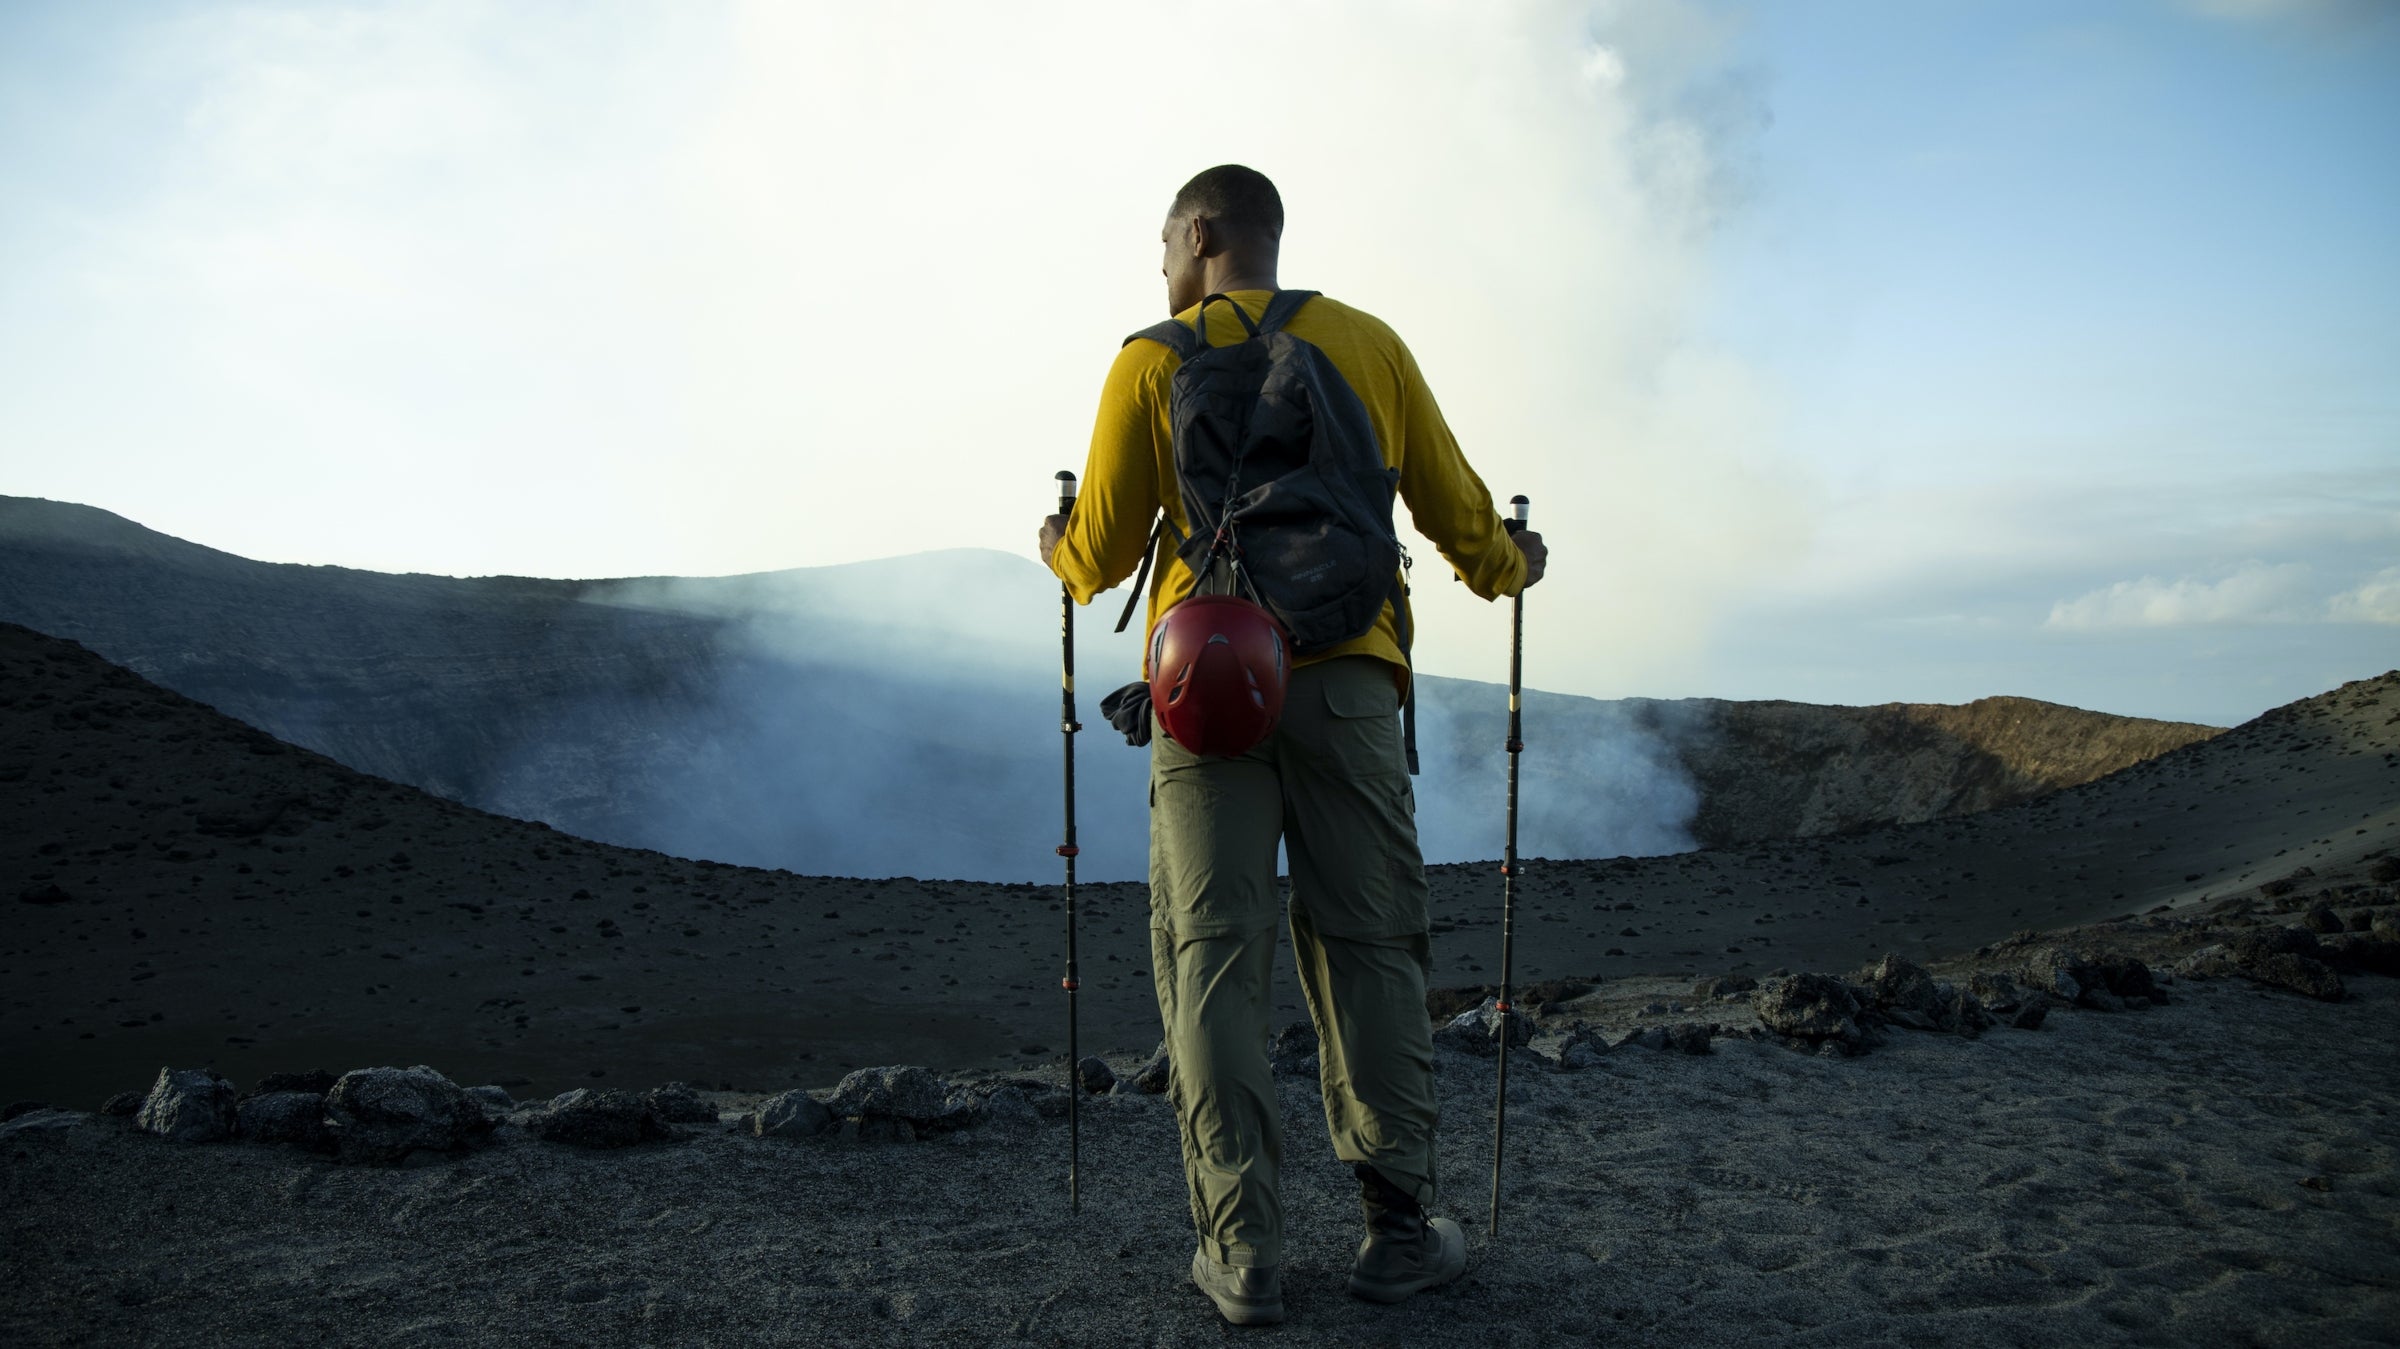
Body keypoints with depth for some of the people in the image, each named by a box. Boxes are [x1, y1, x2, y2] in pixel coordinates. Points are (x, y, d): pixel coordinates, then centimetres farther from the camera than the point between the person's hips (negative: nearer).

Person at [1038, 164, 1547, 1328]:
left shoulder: (1152, 362, 5)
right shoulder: (1369, 344, 10)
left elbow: (1103, 555, 5)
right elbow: (1455, 512, 12)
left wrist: (1059, 551, 28)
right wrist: (1508, 570, 33)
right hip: (1346, 679, 2)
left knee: (1212, 956, 2)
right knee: (1366, 947, 7)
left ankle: (1241, 1252, 3)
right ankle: (1398, 1229, 10)